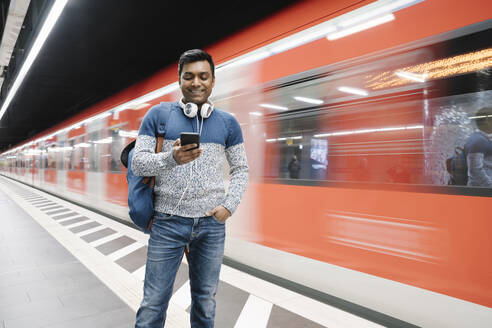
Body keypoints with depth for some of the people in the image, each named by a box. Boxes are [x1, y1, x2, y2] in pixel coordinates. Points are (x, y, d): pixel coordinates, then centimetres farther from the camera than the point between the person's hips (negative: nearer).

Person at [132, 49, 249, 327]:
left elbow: (241, 169, 10)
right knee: (154, 302, 6)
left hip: (212, 224, 2)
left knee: (206, 300, 15)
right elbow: (138, 163, -3)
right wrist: (171, 158, -23)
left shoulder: (228, 123, 5)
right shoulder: (159, 114, 1)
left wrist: (229, 206, -5)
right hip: (168, 222, -1)